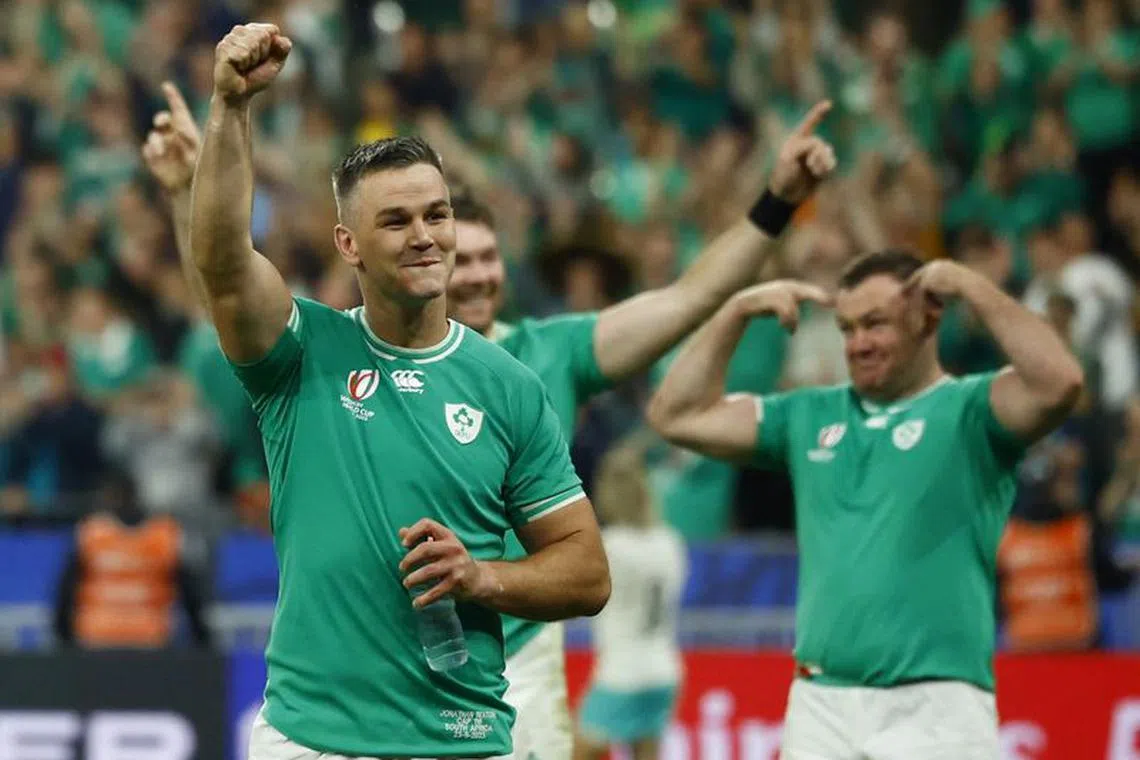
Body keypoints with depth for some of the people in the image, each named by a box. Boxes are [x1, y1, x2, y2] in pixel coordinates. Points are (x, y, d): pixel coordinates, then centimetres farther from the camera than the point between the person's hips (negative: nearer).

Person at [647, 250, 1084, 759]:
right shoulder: (810, 416, 17)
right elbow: (677, 416, 18)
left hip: (934, 711, -5)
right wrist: (738, 310, 11)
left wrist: (971, 287, -13)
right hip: (819, 704, 6)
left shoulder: (969, 410, 1)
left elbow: (1058, 383, -19)